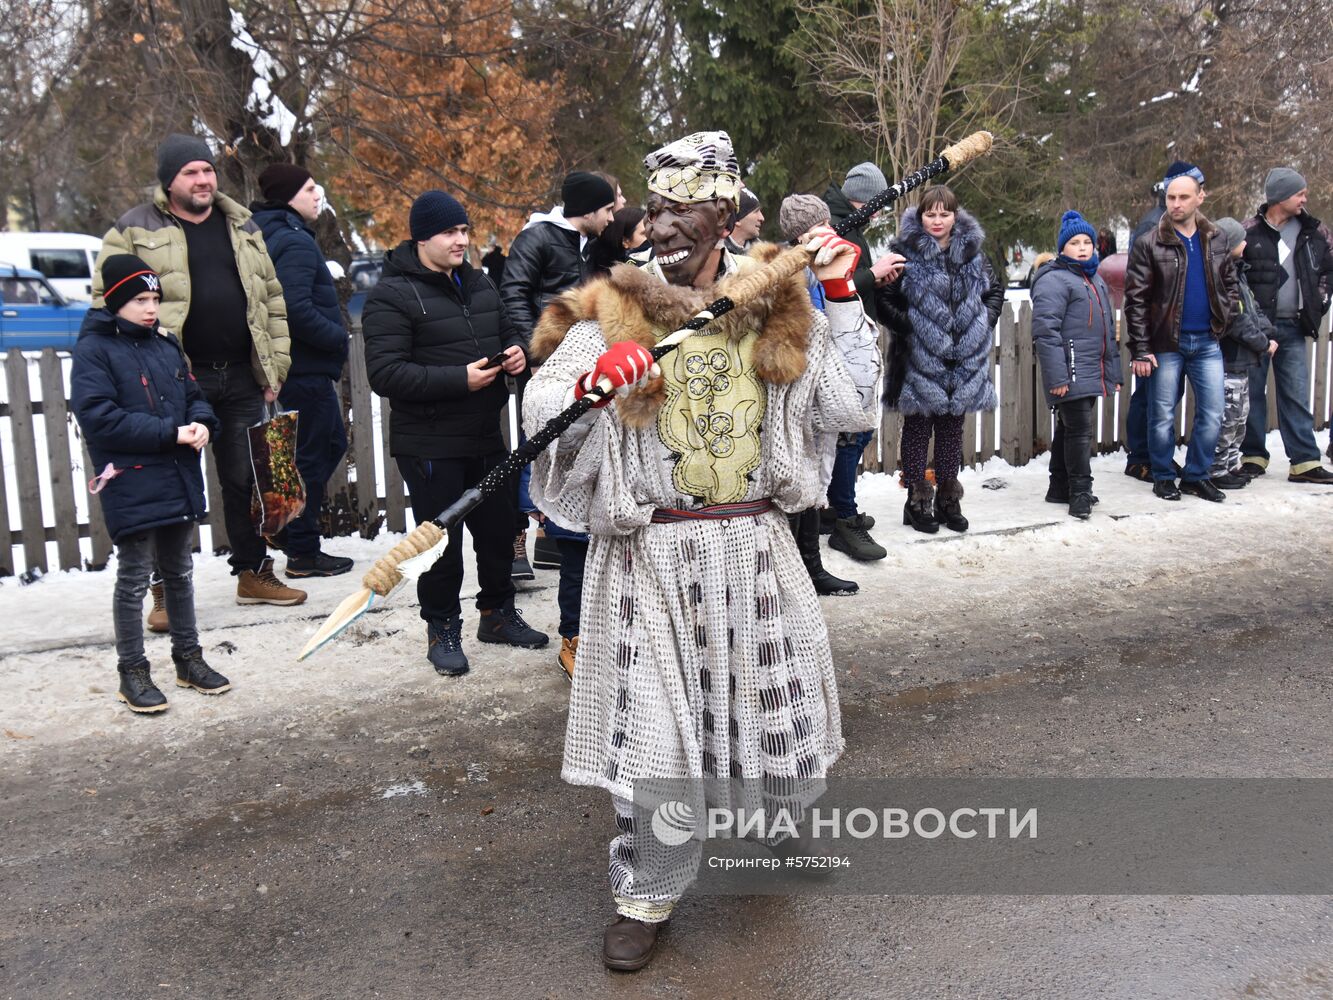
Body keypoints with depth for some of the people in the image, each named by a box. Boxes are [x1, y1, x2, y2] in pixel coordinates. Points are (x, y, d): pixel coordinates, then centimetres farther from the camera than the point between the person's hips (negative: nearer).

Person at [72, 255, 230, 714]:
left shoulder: (167, 345, 10)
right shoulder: (94, 350, -10)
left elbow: (193, 395, 17)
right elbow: (100, 418, -19)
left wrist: (201, 423, -7)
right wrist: (171, 433, -21)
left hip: (179, 479, 7)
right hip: (132, 487, -7)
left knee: (179, 572, 17)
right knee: (134, 580, 3)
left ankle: (188, 657, 30)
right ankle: (132, 672, 14)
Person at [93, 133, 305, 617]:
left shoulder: (242, 227, 14)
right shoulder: (134, 232, 0)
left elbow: (272, 299, 16)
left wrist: (275, 366, 10)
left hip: (241, 380, 4)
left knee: (248, 481, 12)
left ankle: (254, 574, 26)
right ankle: (167, 591, 11)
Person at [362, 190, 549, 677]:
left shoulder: (479, 283, 11)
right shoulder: (391, 295, -13)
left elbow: (507, 329, 26)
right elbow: (385, 373, -21)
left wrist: (517, 351, 0)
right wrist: (460, 379, -25)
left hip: (485, 436, 7)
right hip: (429, 446, -7)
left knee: (498, 530, 17)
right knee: (443, 542, 3)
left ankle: (498, 613, 36)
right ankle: (442, 629, 21)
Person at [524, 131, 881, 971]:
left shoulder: (778, 304, 5)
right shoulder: (612, 311, -2)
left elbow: (851, 409, 3)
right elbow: (540, 411, -8)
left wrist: (843, 300, -1)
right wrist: (591, 382, -29)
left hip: (755, 545, 3)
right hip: (651, 553, -2)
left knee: (780, 703, 15)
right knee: (653, 722, 2)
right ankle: (646, 893, 24)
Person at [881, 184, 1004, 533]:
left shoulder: (971, 252, 7)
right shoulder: (907, 252, -7)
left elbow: (995, 290, 19)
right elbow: (884, 298, -8)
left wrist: (985, 322, 6)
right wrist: (906, 325, -16)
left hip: (962, 359, 4)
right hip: (919, 360, -4)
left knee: (952, 429, 12)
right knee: (917, 429, 4)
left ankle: (948, 499, 23)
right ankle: (918, 501, 14)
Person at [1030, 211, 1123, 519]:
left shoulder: (1095, 280, 21)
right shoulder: (1054, 280, -10)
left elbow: (1107, 330, 28)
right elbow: (1046, 331, -18)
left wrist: (1113, 371, 24)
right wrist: (1056, 377, -23)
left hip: (1091, 374, 9)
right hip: (1070, 373, -9)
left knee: (1069, 429, 14)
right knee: (1079, 429, -9)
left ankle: (1060, 487, 22)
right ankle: (1080, 492, -2)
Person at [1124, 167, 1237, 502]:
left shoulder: (1216, 239, 7)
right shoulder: (1150, 244, -6)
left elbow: (1229, 283, 19)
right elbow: (1135, 299, -7)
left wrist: (1224, 317, 3)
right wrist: (1141, 349, -11)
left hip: (1207, 342, 4)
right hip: (1167, 344, -4)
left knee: (1212, 414, 5)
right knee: (1163, 416, 4)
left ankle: (1196, 475, 19)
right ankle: (1163, 477, 19)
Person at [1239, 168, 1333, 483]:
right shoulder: (1249, 232, -7)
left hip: (1292, 327, 4)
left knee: (1297, 396, 4)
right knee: (1252, 393, 4)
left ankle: (1305, 462, 6)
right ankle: (1253, 456, 15)